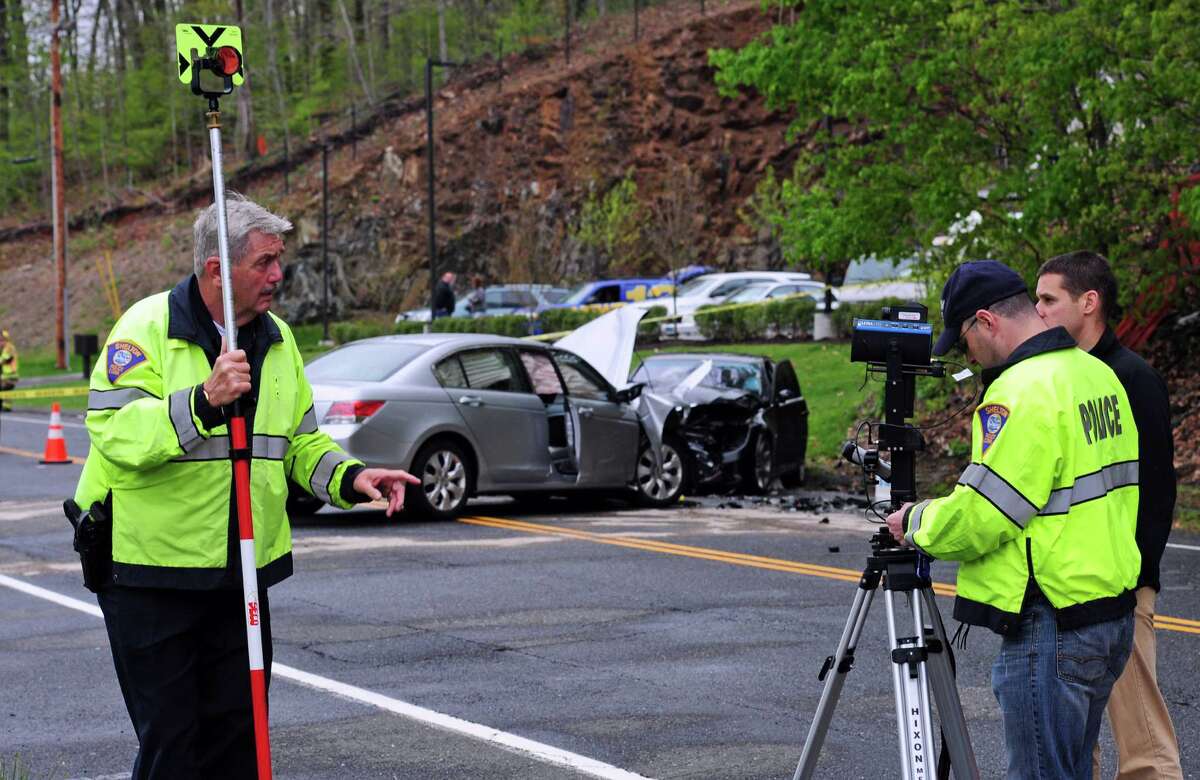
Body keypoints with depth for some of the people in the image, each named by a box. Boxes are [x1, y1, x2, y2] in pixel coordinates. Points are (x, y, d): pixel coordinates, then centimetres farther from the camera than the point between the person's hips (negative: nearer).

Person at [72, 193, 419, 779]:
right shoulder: (148, 326, -11)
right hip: (152, 568, -6)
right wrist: (203, 400, -33)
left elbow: (299, 440, 18)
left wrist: (349, 476, -1)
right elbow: (111, 429, -23)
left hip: (242, 571, 6)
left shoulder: (277, 339, 10)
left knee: (237, 728, 10)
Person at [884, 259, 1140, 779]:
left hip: (1051, 630, -10)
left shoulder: (1023, 391, -18)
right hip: (1112, 615, 10)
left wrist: (917, 524, -1)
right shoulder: (1099, 374, 12)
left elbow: (978, 517, -21)